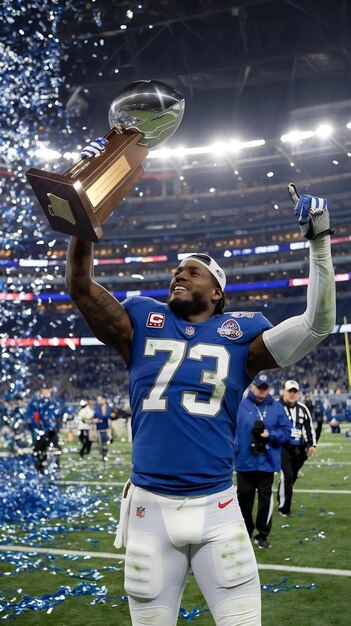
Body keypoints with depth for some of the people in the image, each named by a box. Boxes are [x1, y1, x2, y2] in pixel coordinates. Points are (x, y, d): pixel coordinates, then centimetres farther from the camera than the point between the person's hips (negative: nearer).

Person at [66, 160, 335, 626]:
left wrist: (318, 241, -4)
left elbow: (318, 323, 0)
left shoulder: (239, 333, 5)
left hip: (217, 509, -1)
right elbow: (81, 288, 1)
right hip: (149, 508, 1)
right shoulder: (142, 323, 8)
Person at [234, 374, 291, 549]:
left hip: (267, 462, 1)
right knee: (244, 497, 8)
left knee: (265, 499, 6)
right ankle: (245, 532, 26)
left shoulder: (276, 407, 4)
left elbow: (286, 431, 3)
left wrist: (270, 435, -14)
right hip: (244, 462, -1)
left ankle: (262, 534, 19)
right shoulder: (240, 406, -3)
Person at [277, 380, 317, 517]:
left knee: (292, 477, 9)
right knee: (287, 476, -14)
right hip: (282, 448, -5)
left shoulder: (302, 408, 10)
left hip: (298, 449, 5)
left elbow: (309, 427, 15)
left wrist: (311, 445, 8)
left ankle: (282, 502, 27)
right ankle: (284, 508, -4)